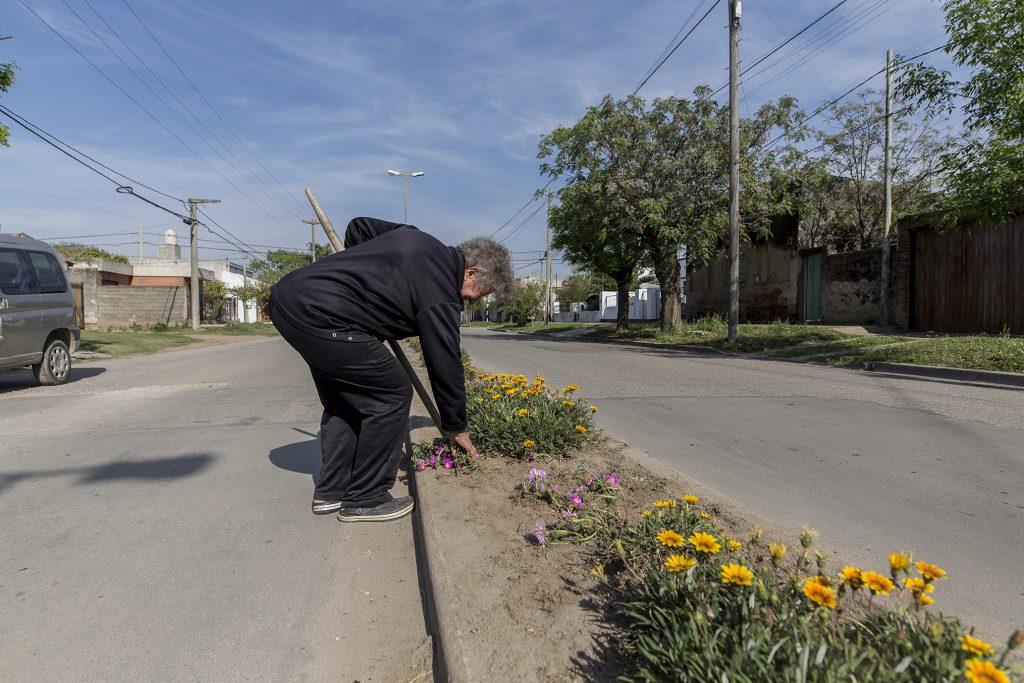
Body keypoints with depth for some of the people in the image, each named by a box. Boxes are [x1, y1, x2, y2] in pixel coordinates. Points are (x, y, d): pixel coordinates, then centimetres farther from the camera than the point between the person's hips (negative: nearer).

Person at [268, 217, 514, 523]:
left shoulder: (418, 238, 13)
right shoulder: (440, 293, -11)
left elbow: (358, 227, 26)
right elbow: (445, 365, -5)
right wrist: (457, 427, 8)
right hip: (319, 316, -10)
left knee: (342, 400, 20)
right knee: (392, 395, -2)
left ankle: (331, 492, 27)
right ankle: (365, 499, 8)